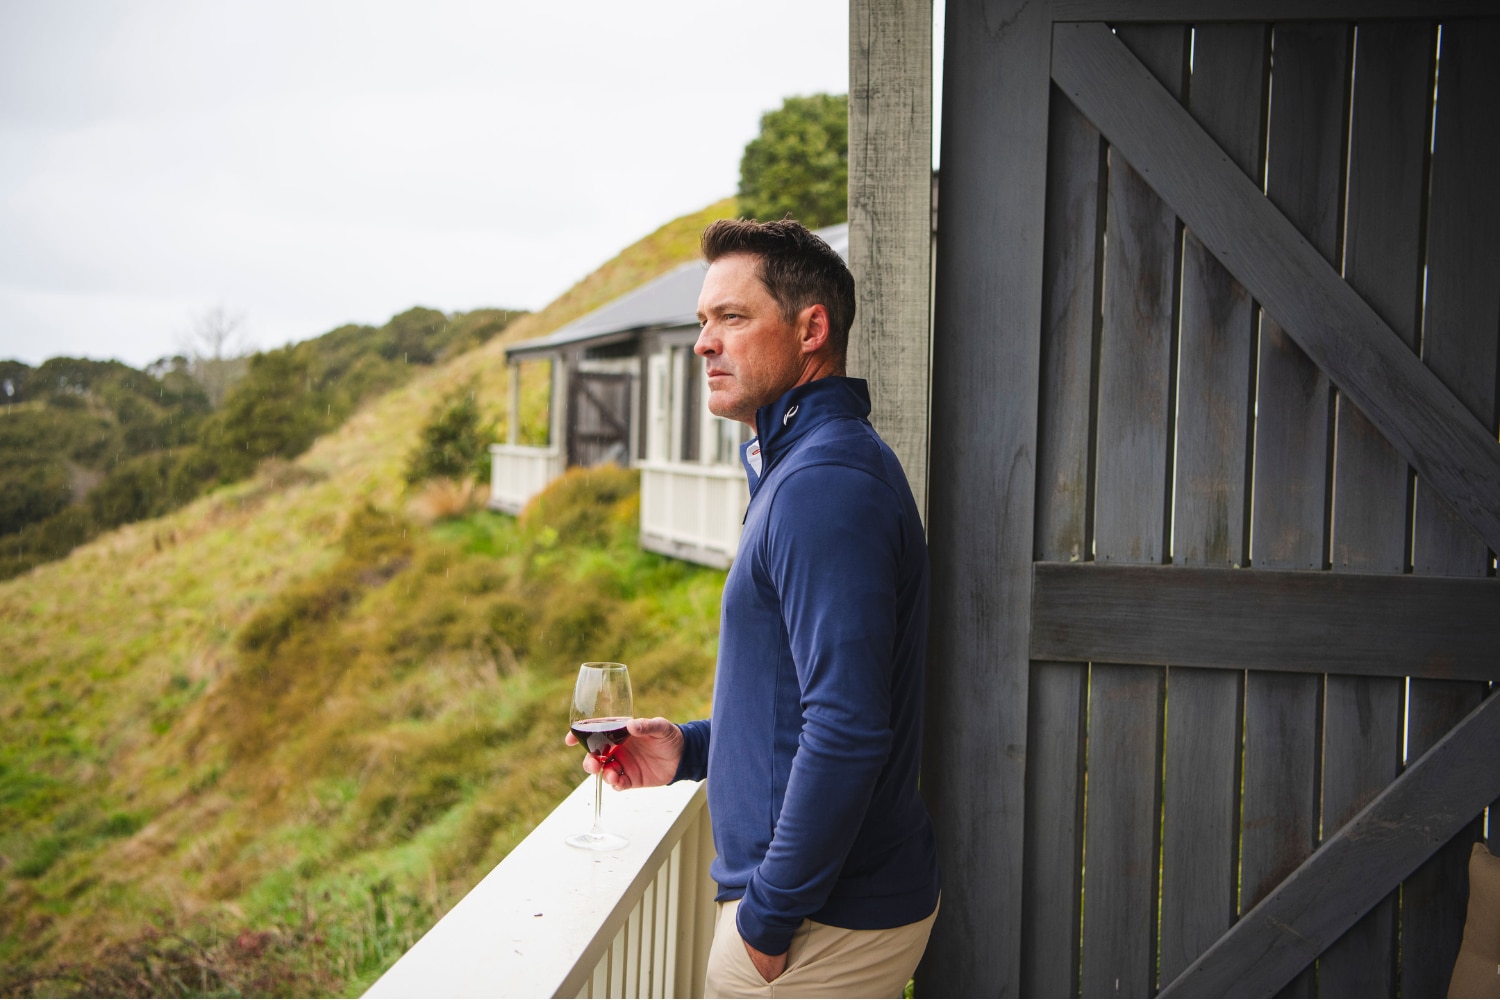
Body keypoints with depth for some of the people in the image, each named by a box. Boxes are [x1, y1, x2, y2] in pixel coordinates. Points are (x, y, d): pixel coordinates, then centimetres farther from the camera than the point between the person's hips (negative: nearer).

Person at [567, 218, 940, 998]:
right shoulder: (800, 465, 13)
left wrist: (770, 917, -20)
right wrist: (691, 748, 9)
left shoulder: (826, 483, -22)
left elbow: (848, 728, -28)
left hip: (824, 928, -10)